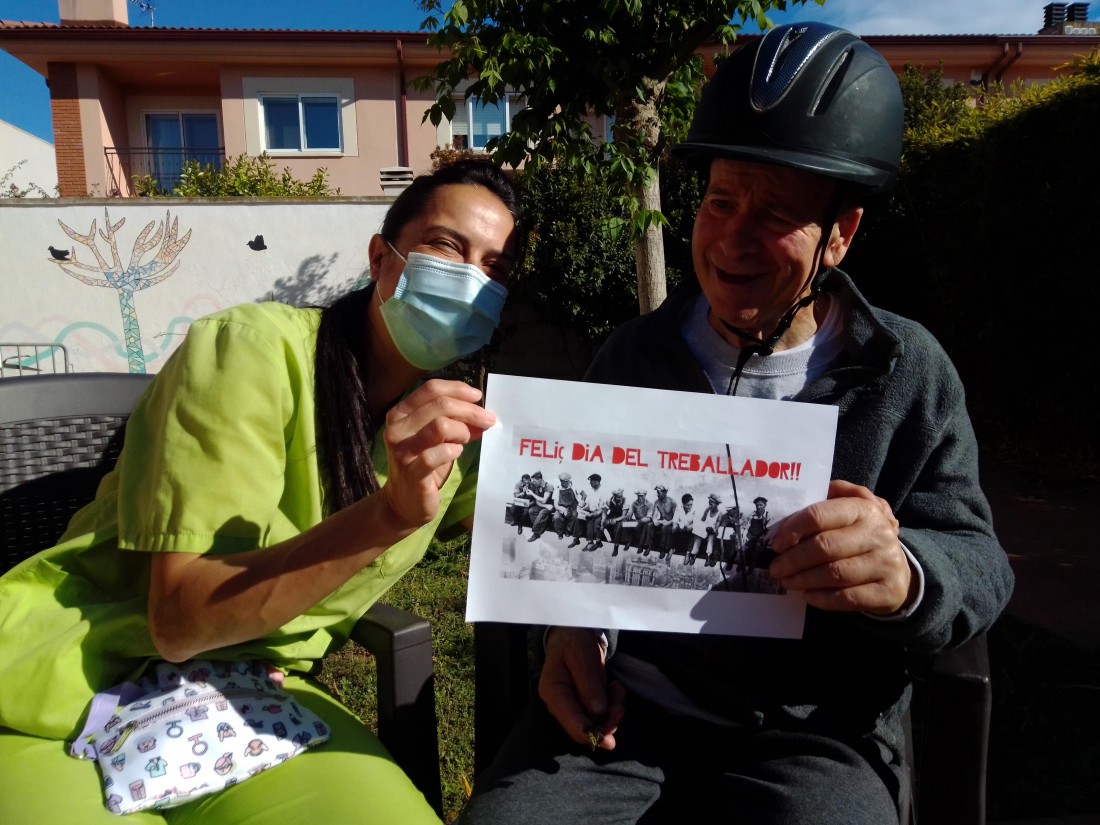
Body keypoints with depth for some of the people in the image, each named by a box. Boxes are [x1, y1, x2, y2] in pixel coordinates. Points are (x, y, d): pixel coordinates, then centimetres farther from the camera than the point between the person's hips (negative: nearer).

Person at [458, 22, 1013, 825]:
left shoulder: (909, 373, 1)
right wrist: (572, 626, -4)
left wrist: (905, 577, -26)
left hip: (815, 725, 0)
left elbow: (977, 564, -2)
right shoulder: (634, 355, 7)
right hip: (623, 699, 2)